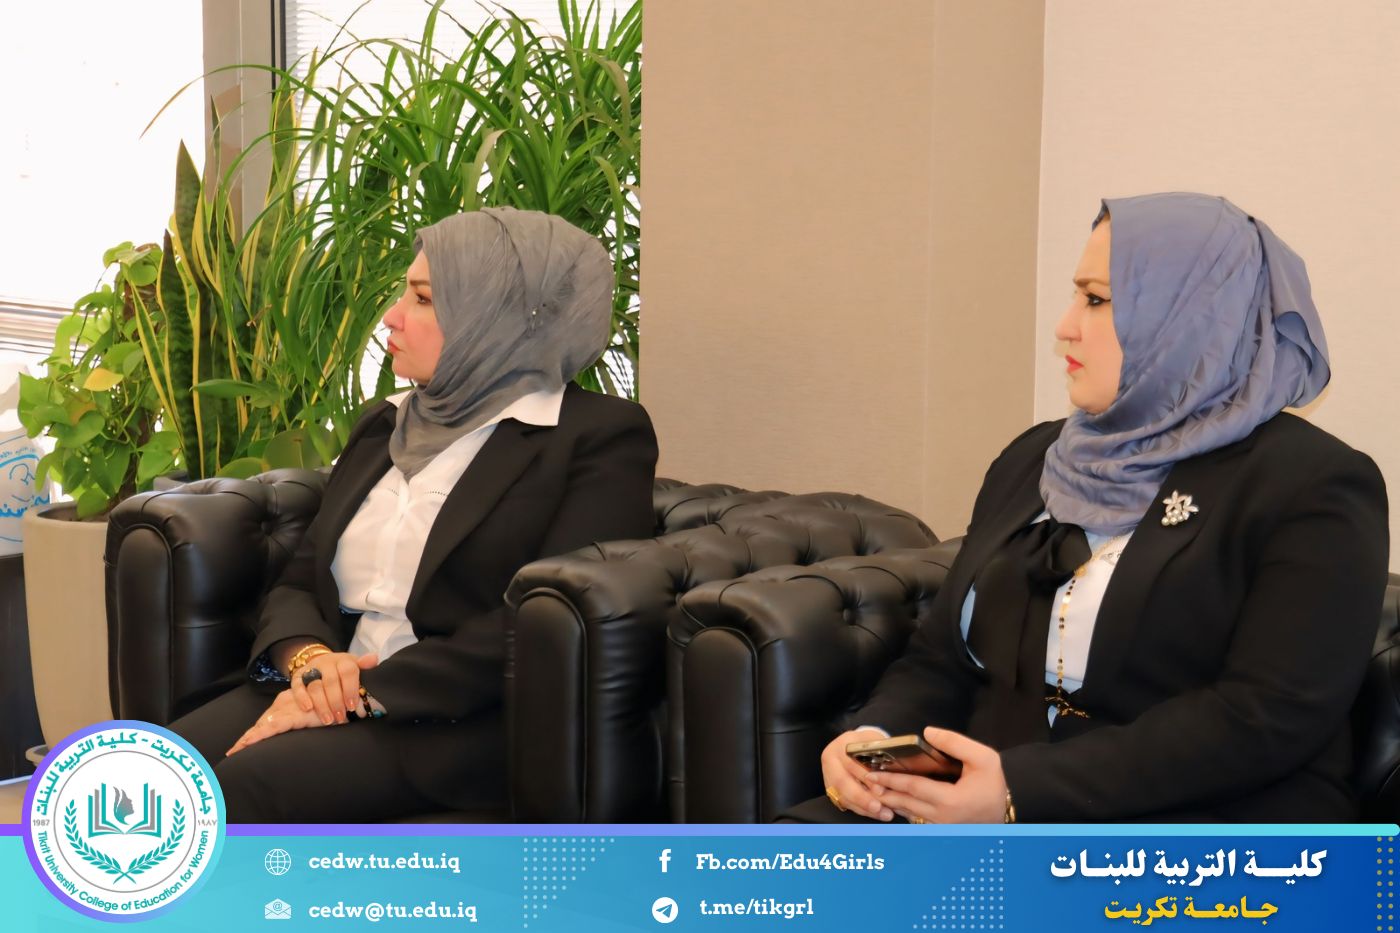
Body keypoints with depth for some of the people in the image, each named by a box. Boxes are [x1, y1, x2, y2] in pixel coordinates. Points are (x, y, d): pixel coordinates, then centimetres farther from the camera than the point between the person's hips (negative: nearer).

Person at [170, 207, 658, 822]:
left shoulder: (601, 437, -1)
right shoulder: (385, 426, 21)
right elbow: (298, 582, 18)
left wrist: (369, 691, -18)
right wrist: (308, 658, -6)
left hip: (466, 724, -6)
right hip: (337, 695, 7)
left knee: (244, 785, -31)